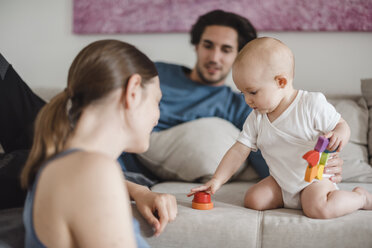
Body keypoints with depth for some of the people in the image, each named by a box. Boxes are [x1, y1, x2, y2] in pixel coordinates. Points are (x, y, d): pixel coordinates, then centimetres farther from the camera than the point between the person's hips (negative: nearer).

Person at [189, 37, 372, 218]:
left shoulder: (312, 104, -17)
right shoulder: (256, 119, -3)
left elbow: (341, 125, -8)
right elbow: (238, 151, -2)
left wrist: (339, 135, -34)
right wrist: (216, 180, -11)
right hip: (280, 181, 6)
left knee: (318, 209, -30)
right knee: (252, 200, -13)